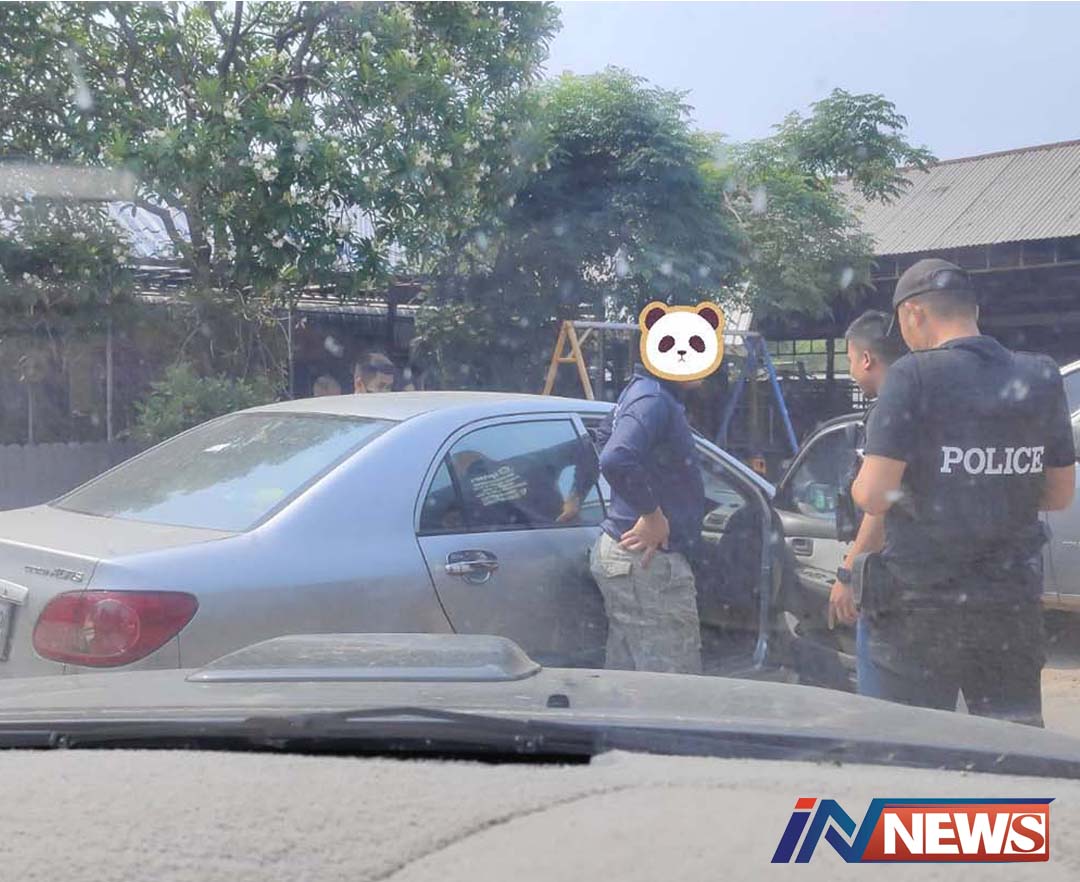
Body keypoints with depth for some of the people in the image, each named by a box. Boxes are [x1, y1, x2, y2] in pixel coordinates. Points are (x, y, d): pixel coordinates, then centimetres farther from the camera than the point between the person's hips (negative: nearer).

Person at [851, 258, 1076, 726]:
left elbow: (873, 495, -16)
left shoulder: (914, 377, -12)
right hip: (1014, 603, 5)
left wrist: (862, 484, 5)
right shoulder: (1042, 380, 4)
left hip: (922, 604, -5)